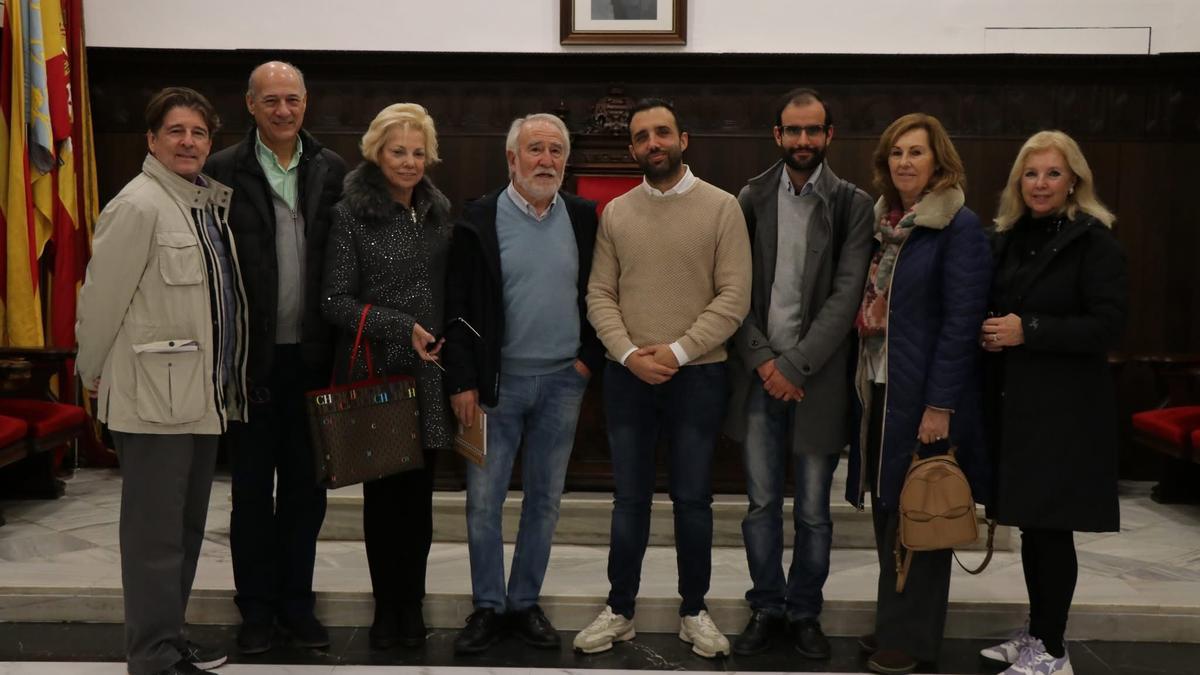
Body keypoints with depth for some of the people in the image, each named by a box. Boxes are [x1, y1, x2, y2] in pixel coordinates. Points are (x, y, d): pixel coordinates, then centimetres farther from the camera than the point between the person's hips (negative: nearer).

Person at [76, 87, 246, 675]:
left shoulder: (211, 201, 10)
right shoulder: (138, 205, -13)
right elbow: (101, 297, -12)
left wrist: (225, 380, 14)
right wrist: (94, 371, -3)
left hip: (203, 393, 8)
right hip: (154, 394, -8)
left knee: (187, 528, 17)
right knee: (156, 535, 0)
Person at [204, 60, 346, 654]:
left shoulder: (331, 171, 5)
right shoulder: (224, 171, -3)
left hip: (311, 355, 2)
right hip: (251, 355, -2)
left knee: (306, 487, 12)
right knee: (251, 488, 10)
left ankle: (296, 602, 27)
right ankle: (256, 608, 24)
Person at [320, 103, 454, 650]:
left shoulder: (437, 212, 10)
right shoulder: (351, 213, -5)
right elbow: (335, 301, -8)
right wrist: (402, 327, -16)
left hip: (428, 374, 4)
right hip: (374, 372, -4)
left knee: (418, 493, 8)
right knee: (382, 492, 5)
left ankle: (411, 606, 20)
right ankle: (386, 606, 18)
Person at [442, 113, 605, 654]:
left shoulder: (584, 217, 3)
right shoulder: (480, 219, -5)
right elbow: (458, 308, -5)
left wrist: (589, 357, 0)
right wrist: (462, 382, -9)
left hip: (562, 382, 2)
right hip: (497, 381, -2)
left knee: (545, 500, 10)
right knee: (483, 501, 3)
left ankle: (525, 604, 25)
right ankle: (487, 608, 18)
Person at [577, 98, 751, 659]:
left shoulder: (721, 207, -4)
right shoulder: (615, 213, 6)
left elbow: (734, 297, -9)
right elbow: (599, 295, 2)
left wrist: (676, 352, -15)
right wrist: (630, 354, -12)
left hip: (698, 375, -2)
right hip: (627, 376, 2)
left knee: (693, 500, 8)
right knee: (629, 499, 10)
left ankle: (693, 611, 23)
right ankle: (620, 610, 22)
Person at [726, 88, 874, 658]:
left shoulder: (852, 204, -1)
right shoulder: (751, 198, 6)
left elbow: (846, 295, -8)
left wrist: (794, 365, -13)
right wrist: (762, 360, -8)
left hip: (817, 375, -2)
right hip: (759, 372, 2)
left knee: (813, 511, 6)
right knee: (761, 504, 9)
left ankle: (804, 613, 23)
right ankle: (766, 608, 24)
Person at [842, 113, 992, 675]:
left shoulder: (959, 226, -9)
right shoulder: (882, 222, 11)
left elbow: (961, 321, -14)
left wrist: (941, 405, -18)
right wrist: (861, 385, 8)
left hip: (923, 395, -6)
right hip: (877, 390, 6)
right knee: (887, 513, 12)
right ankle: (892, 624, 26)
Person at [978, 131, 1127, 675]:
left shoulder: (1094, 241, -8)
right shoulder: (1010, 239, 12)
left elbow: (1107, 324, -15)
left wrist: (1028, 330, -20)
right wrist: (991, 333, 2)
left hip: (1065, 407, -6)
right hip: (1014, 402, 6)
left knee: (1051, 526, -3)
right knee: (1031, 523, 13)